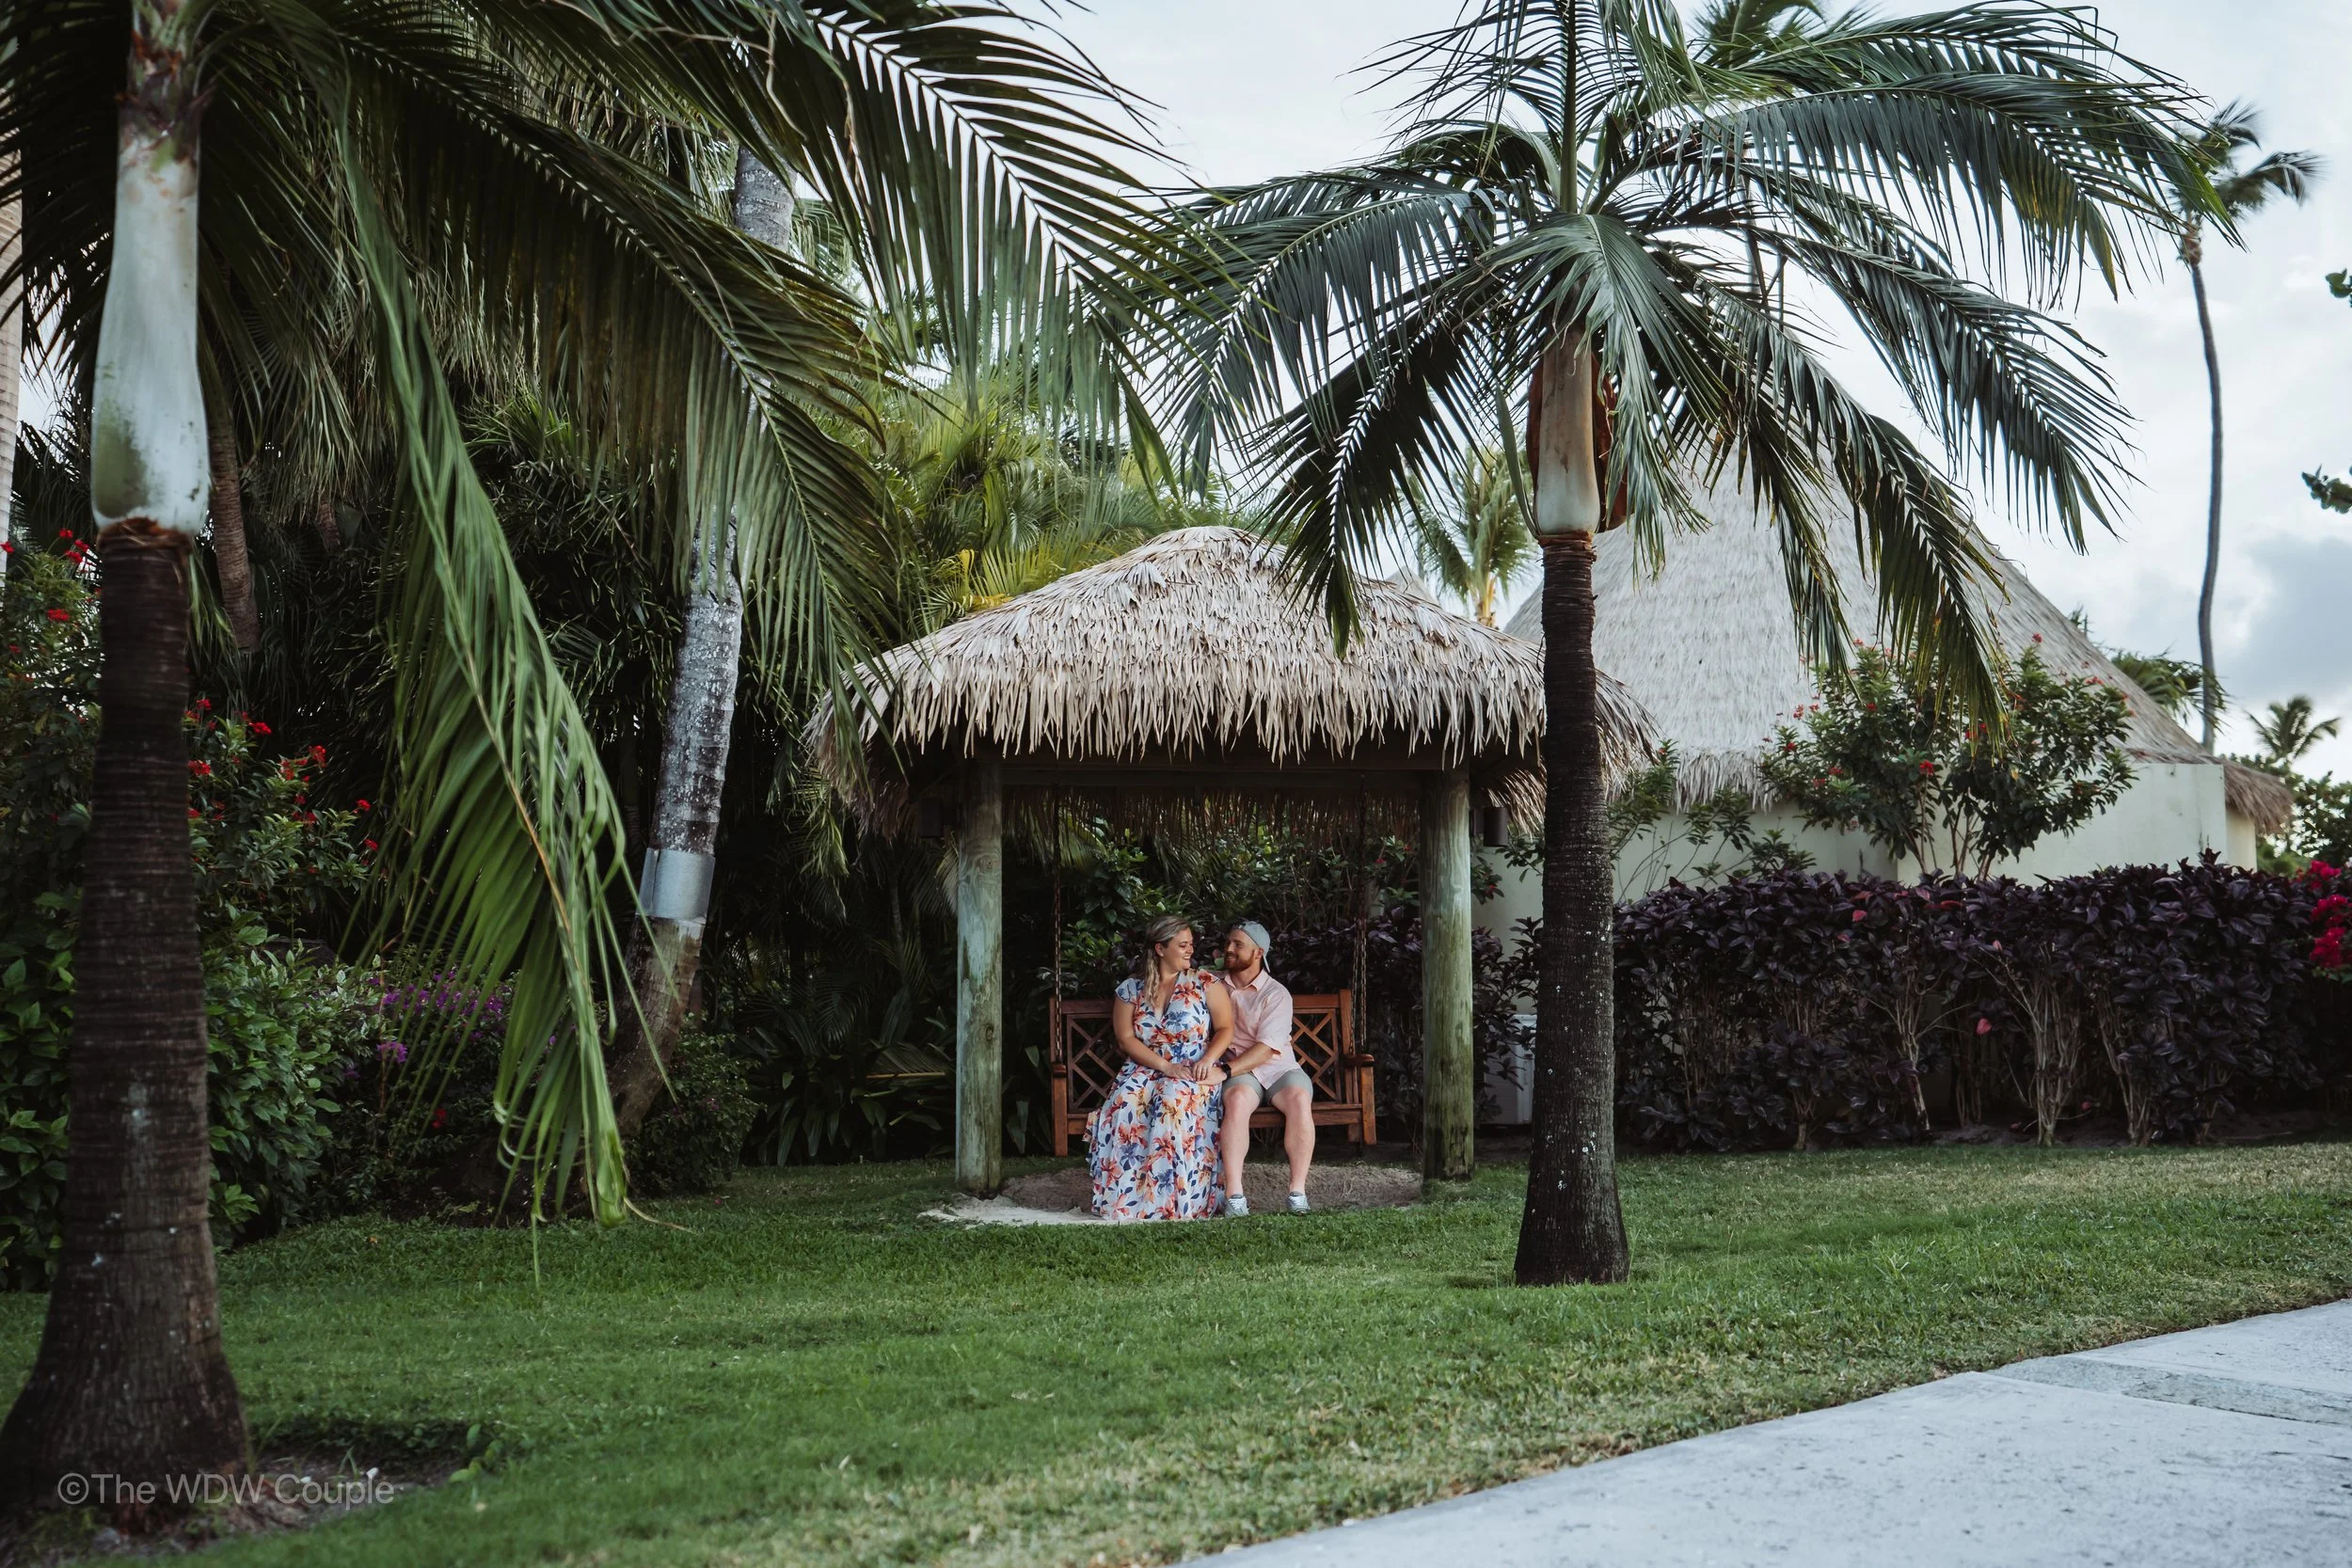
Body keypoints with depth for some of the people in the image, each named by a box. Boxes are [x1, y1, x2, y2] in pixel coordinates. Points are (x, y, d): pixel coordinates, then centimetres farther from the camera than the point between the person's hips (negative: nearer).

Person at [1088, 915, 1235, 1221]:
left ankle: (1171, 1200, -34)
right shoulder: (1130, 989, 8)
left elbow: (1225, 1028, 3)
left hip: (1195, 1072, -1)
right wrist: (1166, 1067, -14)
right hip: (1146, 1069, 2)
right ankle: (1125, 1197, -30)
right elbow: (1126, 1039, 0)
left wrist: (1208, 1059, -17)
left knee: (1173, 1102, -36)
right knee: (1125, 1101, -32)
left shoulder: (1206, 985, 7)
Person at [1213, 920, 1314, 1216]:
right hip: (1237, 1070, 1)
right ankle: (1234, 1195, -39)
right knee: (1238, 1099, -35)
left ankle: (1298, 1191, -27)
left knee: (1299, 1099, -33)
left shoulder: (1276, 994, -1)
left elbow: (1267, 1047, -12)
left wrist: (1226, 1070, -24)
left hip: (1277, 1067, 0)